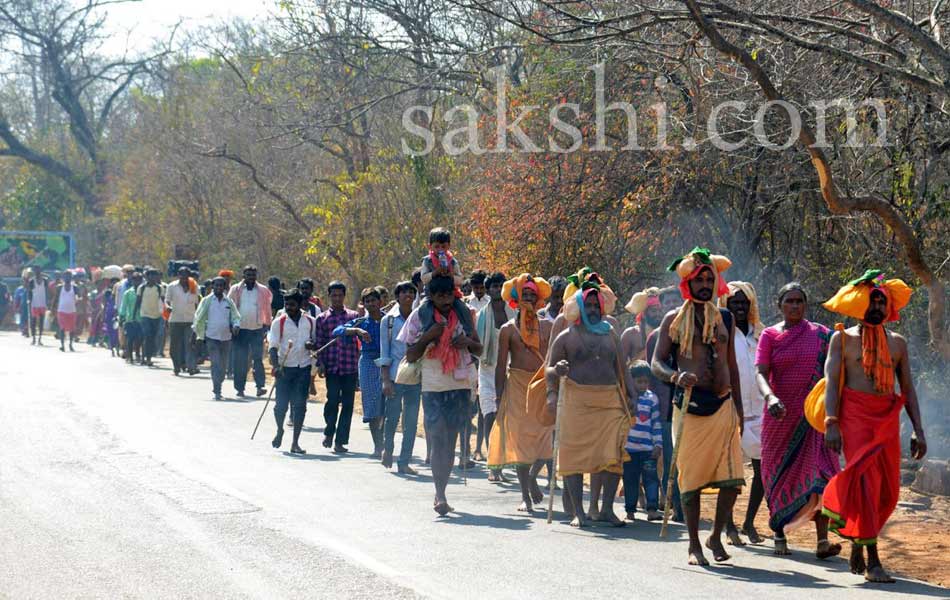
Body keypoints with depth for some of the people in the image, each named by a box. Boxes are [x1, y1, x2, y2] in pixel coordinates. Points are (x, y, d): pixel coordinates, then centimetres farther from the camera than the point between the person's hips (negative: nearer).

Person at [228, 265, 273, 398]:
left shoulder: (263, 291, 5)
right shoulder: (236, 290, 4)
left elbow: (267, 309, 9)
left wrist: (267, 325, 6)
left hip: (257, 329, 0)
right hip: (240, 329, 1)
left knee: (258, 358, -7)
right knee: (240, 360, 3)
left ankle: (260, 386, -10)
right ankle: (240, 388, 10)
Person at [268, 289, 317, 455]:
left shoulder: (311, 322, 7)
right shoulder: (279, 322, 0)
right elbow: (272, 346, -4)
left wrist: (312, 345, -7)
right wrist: (276, 365, -19)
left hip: (303, 368, 1)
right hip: (284, 368, -1)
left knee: (300, 405, -2)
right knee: (281, 404, -2)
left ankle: (295, 443, 5)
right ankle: (280, 430, 29)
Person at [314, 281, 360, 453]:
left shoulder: (354, 316, 10)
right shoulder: (322, 318, 8)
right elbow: (319, 343, 6)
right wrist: (320, 364, -5)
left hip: (350, 367, 1)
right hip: (331, 366, -1)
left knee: (347, 404, 0)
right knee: (333, 400, -10)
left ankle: (340, 441, 7)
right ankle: (329, 432, 16)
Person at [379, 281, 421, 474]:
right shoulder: (388, 320, 2)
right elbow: (384, 353, 1)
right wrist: (386, 380, -7)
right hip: (395, 375, -2)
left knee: (411, 422, 1)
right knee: (392, 417, 1)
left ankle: (404, 462, 8)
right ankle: (388, 449, 28)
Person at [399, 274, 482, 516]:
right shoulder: (419, 316, -2)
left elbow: (479, 350, 13)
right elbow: (410, 356, -1)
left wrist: (468, 342, -9)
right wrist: (428, 337, -16)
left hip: (461, 386, 3)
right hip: (433, 387, -3)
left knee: (450, 441, 7)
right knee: (438, 440, -13)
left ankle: (441, 494, 17)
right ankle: (440, 495, -16)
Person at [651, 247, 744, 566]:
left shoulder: (725, 318, 14)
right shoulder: (675, 320, 4)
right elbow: (657, 363, 1)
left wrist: (738, 407, 14)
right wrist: (676, 376, -21)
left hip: (723, 405, 3)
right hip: (689, 406, -3)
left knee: (732, 478, -6)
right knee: (691, 479, 0)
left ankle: (715, 537, 13)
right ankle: (694, 545, 12)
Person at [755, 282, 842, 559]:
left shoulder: (821, 335, 6)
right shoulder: (770, 336, 2)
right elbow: (761, 373, -9)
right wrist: (770, 396, -29)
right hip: (781, 415, 1)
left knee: (819, 473, -13)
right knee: (780, 474, 9)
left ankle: (822, 540, -20)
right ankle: (779, 533, 26)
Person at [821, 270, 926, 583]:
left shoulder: (897, 343, 16)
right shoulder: (843, 339, 5)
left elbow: (908, 388, 15)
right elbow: (832, 382, -2)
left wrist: (918, 429, 7)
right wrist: (831, 424, -14)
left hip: (888, 420, 4)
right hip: (855, 415, -4)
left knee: (888, 490, 2)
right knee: (866, 481, -16)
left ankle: (857, 544, 25)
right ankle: (872, 561, -16)